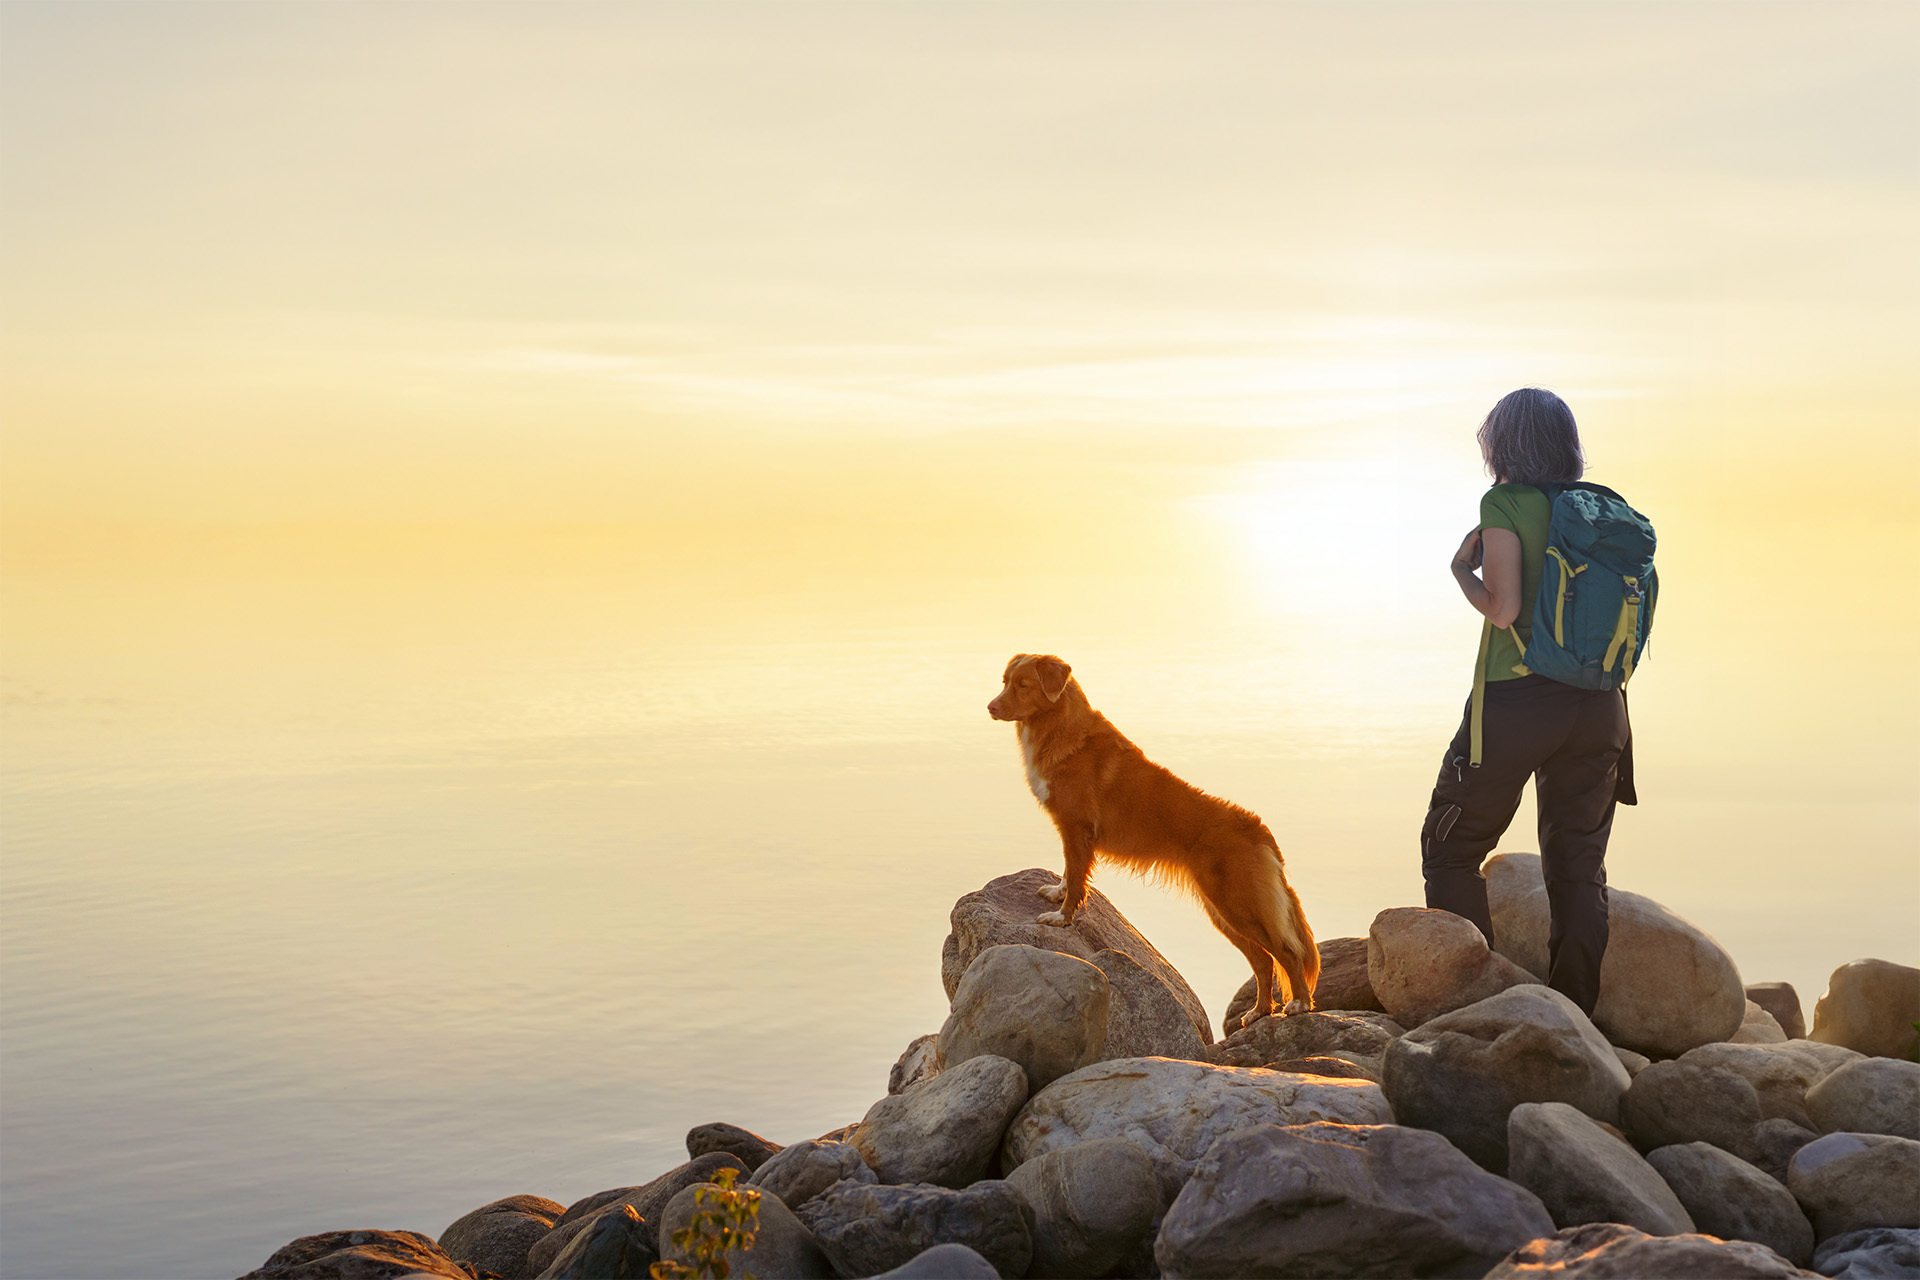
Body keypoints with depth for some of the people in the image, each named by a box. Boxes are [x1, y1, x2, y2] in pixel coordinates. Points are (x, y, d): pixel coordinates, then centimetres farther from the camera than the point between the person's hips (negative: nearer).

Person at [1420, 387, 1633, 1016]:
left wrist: (1462, 568, 3)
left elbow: (1503, 608, -14)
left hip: (1517, 701, -5)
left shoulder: (1505, 504, -8)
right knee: (1579, 866, 12)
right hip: (1598, 706, 5)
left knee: (1451, 850, 9)